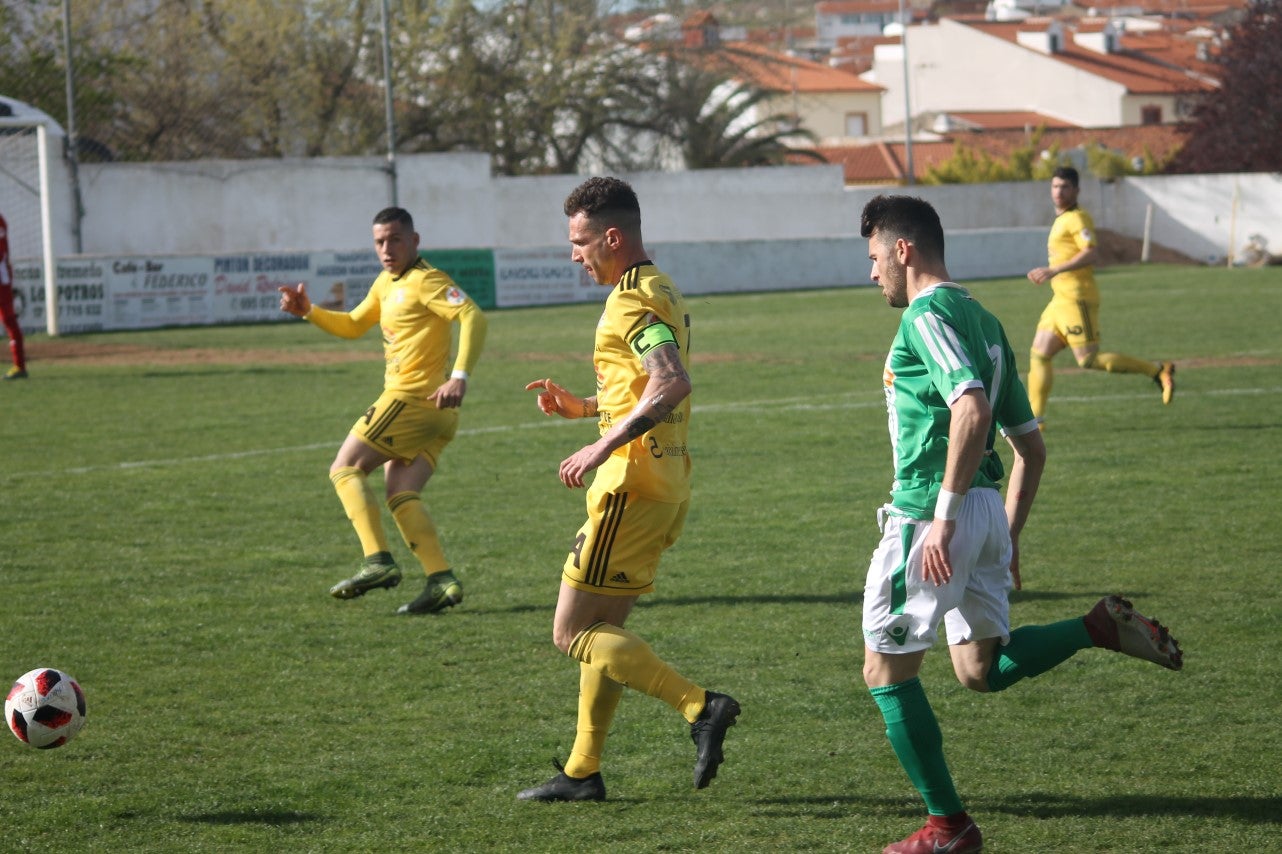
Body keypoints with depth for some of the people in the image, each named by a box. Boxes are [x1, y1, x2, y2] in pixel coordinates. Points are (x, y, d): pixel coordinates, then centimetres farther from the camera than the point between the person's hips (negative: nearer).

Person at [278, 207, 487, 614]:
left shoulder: (425, 281, -10)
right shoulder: (386, 283, 19)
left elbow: (473, 317, -22)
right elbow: (353, 326, 30)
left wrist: (460, 376, -32)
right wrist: (309, 312, 15)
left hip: (409, 398, -9)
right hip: (434, 413, 9)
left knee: (345, 469, -4)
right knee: (400, 495, 7)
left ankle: (378, 562, -15)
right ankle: (442, 580, -5)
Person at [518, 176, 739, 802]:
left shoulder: (632, 301, -16)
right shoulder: (660, 292, 16)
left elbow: (673, 383, -31)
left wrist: (603, 446, -30)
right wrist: (583, 407, 18)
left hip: (632, 484, -10)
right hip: (665, 481, 10)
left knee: (573, 634, -5)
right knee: (602, 631, 14)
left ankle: (700, 706, -14)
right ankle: (582, 771, 18)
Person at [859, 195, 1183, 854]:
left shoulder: (926, 316, -11)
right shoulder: (982, 320, 18)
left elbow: (972, 409, -27)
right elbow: (1031, 445, 21)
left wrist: (944, 515, -26)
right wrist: (1008, 536, 24)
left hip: (928, 512, -9)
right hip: (988, 511, 9)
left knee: (887, 671, 2)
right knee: (981, 669, 17)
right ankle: (1101, 627, -1)